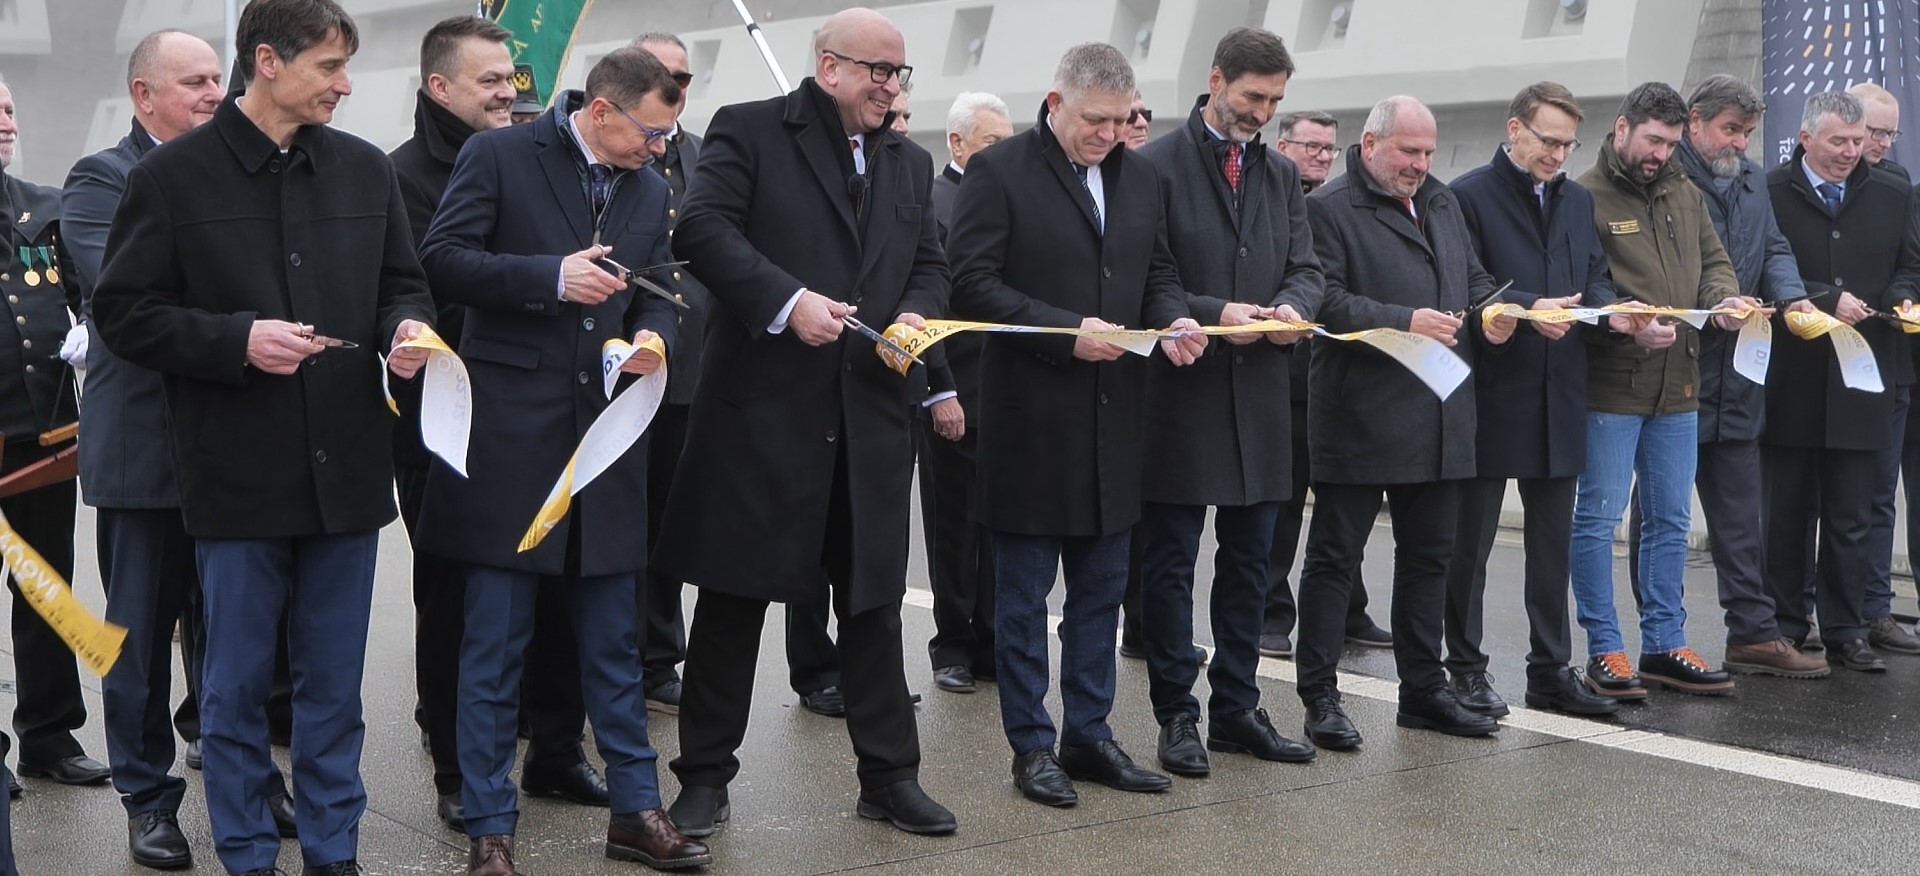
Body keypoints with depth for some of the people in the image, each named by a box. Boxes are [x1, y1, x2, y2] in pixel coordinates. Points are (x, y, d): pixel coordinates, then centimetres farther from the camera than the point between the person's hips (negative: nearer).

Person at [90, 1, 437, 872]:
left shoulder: (365, 169, 7)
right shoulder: (172, 175, -4)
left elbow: (400, 283, 16)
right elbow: (124, 312, -4)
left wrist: (406, 326, -7)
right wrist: (237, 340, -17)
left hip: (346, 469, 3)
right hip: (236, 472, -3)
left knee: (334, 684, 13)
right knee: (235, 686, 9)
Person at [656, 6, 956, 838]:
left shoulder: (910, 163, 17)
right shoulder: (749, 130, -1)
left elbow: (929, 266, 19)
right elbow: (703, 226, -13)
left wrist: (917, 315, -4)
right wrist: (788, 300, -24)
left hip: (871, 411, 5)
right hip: (762, 402, -5)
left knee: (873, 598, 10)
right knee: (733, 596, 4)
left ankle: (889, 775, 19)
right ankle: (705, 774, 16)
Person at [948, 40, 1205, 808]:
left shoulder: (1140, 177, 11)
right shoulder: (999, 172, -8)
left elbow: (1159, 271, 18)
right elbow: (972, 283, -13)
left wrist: (1173, 318, -5)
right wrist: (1066, 332, -20)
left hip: (1114, 417, 6)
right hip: (1030, 418, -6)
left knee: (1101, 590, 12)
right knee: (1023, 593, 4)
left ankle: (1089, 734, 24)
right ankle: (1031, 745, 14)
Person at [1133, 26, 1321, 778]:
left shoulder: (1282, 175, 13)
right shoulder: (1156, 165, -5)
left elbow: (1306, 269, 10)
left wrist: (1293, 308, -12)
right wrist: (1214, 313, -20)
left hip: (1259, 397, 6)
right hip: (1179, 395, -6)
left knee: (1248, 562, 11)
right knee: (1169, 563, 2)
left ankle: (1237, 709, 21)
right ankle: (1177, 714, 12)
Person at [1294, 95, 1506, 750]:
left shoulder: (1442, 203, 18)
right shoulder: (1329, 209, -6)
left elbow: (1473, 277, 24)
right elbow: (1326, 301, -17)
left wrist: (1488, 312, 3)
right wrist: (1404, 322, -23)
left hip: (1440, 419, 8)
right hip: (1359, 419, -7)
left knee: (1429, 555, 14)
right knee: (1334, 558, 0)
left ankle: (1424, 689, 24)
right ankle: (1320, 698, 6)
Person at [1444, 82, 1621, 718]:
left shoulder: (1578, 200, 15)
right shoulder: (1470, 196, -6)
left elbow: (1594, 280, 14)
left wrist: (1610, 308, -8)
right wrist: (1530, 308, -25)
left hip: (1559, 397, 6)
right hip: (1491, 395, -6)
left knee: (1553, 541, 11)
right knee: (1470, 541, 4)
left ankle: (1551, 668, 20)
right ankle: (1466, 668, 14)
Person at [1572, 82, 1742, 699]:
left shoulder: (1684, 194, 14)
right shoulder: (1587, 197, -9)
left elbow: (1713, 262, 17)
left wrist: (1722, 298, -4)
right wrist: (1627, 325, -26)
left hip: (1678, 385, 7)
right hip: (1609, 386, -7)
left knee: (1670, 521, 12)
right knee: (1598, 517, -1)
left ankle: (1665, 645, 21)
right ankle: (1605, 651, 7)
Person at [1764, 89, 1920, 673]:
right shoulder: (1771, 193, -3)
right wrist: (1826, 301, -16)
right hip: (1790, 379, -2)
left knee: (1851, 517, 6)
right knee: (1786, 513, 6)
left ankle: (1845, 631, 13)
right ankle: (1784, 626, 17)